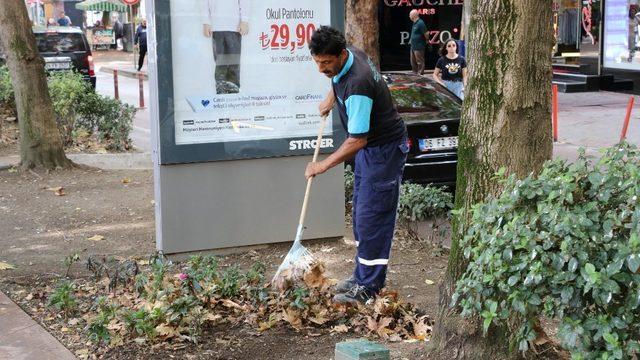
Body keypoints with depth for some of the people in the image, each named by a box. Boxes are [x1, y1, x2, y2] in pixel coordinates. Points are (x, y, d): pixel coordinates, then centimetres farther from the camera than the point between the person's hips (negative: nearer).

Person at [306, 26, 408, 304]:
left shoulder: (357, 85, -33)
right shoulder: (349, 55, -4)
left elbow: (357, 140, -30)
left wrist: (323, 166, -23)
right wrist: (331, 97, 17)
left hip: (384, 150, -10)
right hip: (369, 146, 10)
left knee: (372, 216, -7)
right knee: (361, 214, 15)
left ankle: (368, 287, 0)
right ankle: (363, 275, 25)